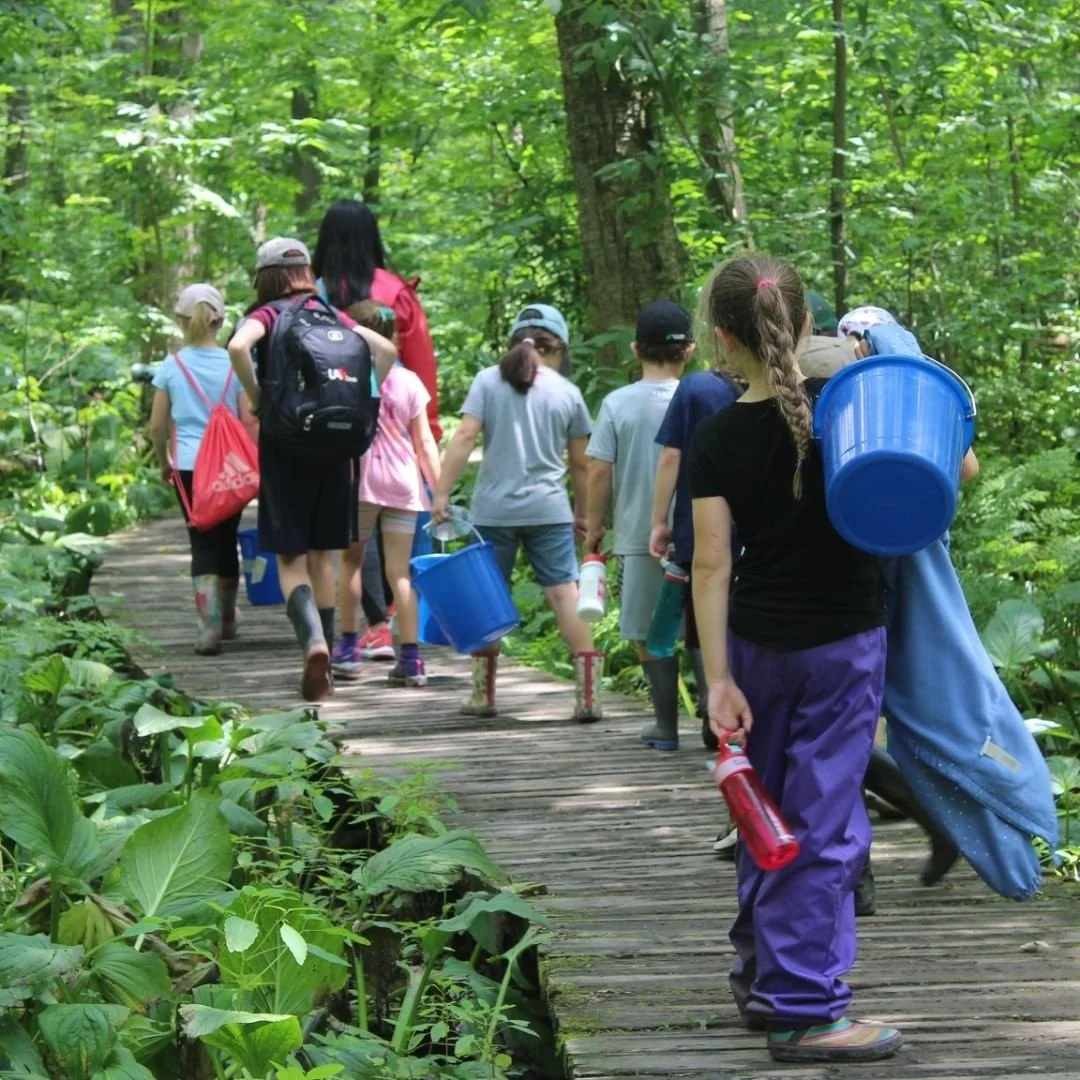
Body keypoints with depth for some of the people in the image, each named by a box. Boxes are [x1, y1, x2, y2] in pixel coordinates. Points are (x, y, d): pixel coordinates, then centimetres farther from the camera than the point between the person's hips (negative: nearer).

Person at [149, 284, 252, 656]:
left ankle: (209, 626, -14)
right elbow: (248, 421, -2)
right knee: (226, 541, 16)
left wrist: (164, 463, 17)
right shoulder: (233, 364, -2)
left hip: (189, 466, -1)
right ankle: (226, 620, 31)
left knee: (202, 544, 1)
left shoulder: (171, 366, -1)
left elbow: (157, 424, 3)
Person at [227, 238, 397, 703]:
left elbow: (238, 346, -24)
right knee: (322, 556, 14)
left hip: (285, 441, -4)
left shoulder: (267, 314, -3)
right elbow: (385, 348, 3)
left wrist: (256, 398, -12)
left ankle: (314, 641, -26)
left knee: (290, 558, -1)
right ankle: (324, 671, 18)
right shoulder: (331, 315, 10)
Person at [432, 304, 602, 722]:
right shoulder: (567, 393, 4)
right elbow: (580, 464, 9)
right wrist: (582, 514, 21)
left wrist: (441, 493, -7)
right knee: (565, 593, -4)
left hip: (493, 510, 0)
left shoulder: (488, 380, 1)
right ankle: (588, 695, -13)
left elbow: (465, 438, -8)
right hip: (549, 510, 0)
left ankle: (483, 694, 17)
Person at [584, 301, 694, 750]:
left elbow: (599, 471, -5)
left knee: (650, 635, 8)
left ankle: (666, 725, 10)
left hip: (640, 536, -1)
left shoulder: (618, 404, -4)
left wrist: (595, 526, 7)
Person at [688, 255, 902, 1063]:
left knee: (768, 813, 18)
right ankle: (805, 1012, -2)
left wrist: (717, 677, -5)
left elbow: (713, 564, -7)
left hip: (756, 643, 3)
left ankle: (763, 973, 30)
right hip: (842, 641, -3)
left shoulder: (717, 438, -6)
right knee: (823, 823, -2)